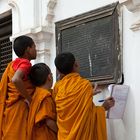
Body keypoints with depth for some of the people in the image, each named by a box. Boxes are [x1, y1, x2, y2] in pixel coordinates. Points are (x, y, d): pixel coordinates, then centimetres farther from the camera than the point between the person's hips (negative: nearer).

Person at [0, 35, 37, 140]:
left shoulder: (14, 63, 16)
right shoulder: (25, 63, -10)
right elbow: (16, 80, -29)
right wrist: (29, 99, -19)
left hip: (11, 107, 9)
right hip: (19, 108, -9)